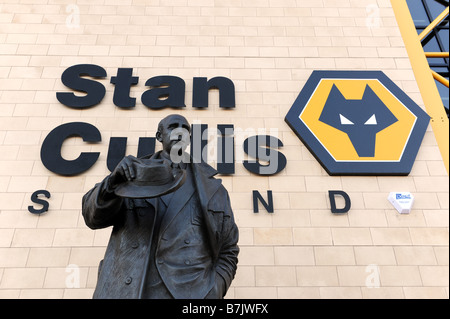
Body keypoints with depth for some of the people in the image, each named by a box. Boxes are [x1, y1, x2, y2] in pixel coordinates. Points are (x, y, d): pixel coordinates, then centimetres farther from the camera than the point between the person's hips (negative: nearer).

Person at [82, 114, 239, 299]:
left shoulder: (214, 189, 10)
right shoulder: (136, 172, 9)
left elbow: (228, 252, 11)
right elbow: (93, 217, 0)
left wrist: (215, 291, -5)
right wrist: (113, 182, -18)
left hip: (191, 293, 0)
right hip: (125, 292, 0)